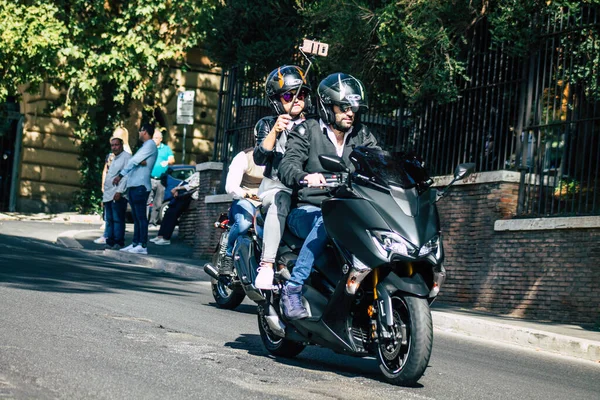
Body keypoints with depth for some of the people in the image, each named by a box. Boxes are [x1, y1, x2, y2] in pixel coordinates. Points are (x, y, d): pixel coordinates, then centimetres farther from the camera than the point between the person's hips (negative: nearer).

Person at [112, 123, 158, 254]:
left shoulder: (150, 145, -5)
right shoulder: (144, 146, 24)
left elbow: (134, 161, -13)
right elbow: (135, 161, 10)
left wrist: (120, 175, -15)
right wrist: (140, 162, -14)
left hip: (140, 186, -10)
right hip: (133, 185, 10)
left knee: (141, 216, -11)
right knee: (136, 217, 9)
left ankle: (142, 246, -13)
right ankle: (135, 243, 11)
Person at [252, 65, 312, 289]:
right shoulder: (268, 124, 12)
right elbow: (259, 158, -3)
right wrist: (275, 132, -15)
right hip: (275, 187, -3)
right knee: (282, 200, -38)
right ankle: (267, 264, -41)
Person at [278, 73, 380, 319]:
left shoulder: (362, 136, 17)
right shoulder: (307, 131, 5)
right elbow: (287, 166, -12)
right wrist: (305, 176, -36)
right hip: (307, 211, -4)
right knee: (327, 221, -38)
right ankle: (292, 288, -34)